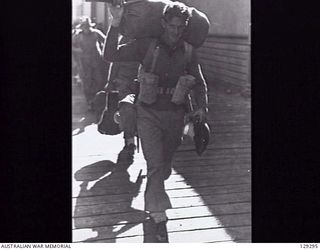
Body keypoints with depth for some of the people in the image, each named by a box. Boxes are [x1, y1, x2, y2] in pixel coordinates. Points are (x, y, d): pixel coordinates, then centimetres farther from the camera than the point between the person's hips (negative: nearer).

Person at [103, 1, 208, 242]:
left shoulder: (188, 52, 1)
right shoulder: (147, 46, -8)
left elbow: (199, 83, 10)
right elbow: (112, 55, -12)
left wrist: (202, 106, -7)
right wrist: (116, 25, -22)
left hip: (175, 115, 3)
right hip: (149, 113, -3)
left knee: (164, 163, 15)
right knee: (155, 164, -11)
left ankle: (152, 200, 41)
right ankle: (159, 217, -8)